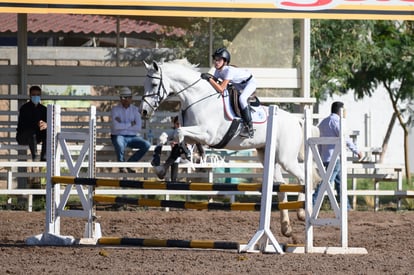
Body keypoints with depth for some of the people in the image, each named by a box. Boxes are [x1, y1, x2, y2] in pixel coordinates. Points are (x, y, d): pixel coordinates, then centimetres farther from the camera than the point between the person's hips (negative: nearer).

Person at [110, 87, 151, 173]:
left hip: (132, 137, 4)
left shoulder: (135, 110, 8)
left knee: (146, 145, -22)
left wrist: (123, 125, -13)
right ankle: (122, 167, -16)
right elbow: (116, 126, -18)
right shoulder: (115, 110, -1)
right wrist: (130, 124, -10)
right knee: (119, 144, -39)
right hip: (119, 136, -4)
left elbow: (138, 127, -6)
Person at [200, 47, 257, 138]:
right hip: (238, 85, 10)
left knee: (242, 98, -32)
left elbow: (221, 89, -41)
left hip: (249, 82, -10)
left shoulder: (229, 70, -36)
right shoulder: (218, 70, -12)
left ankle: (249, 128, -29)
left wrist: (209, 79, -41)